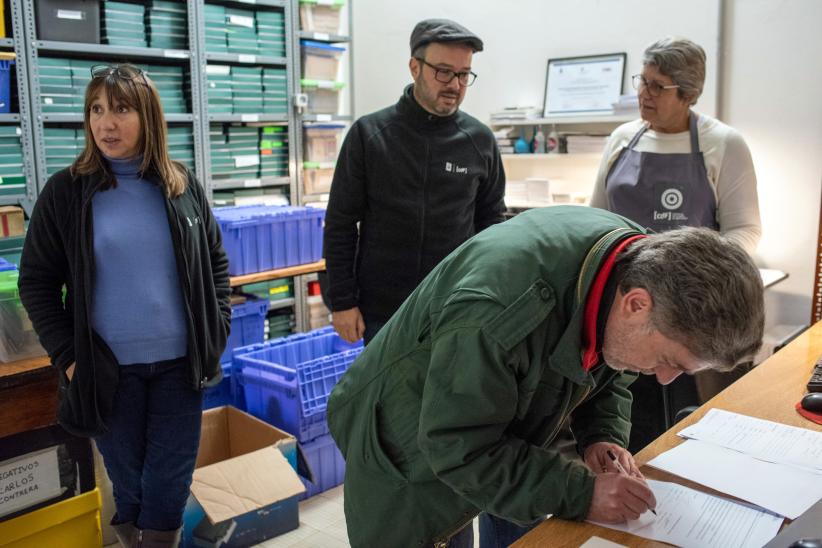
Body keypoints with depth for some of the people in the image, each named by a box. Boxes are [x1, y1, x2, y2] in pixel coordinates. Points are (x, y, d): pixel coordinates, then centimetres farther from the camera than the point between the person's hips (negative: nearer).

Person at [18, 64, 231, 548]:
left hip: (180, 361, 1)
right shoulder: (66, 191, -4)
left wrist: (217, 330, 0)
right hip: (108, 366, -1)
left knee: (171, 481, 10)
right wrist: (67, 356, -8)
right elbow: (37, 282, -1)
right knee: (128, 479, 14)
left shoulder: (183, 186, 1)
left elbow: (216, 263, 9)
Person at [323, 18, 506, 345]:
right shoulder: (368, 134, -4)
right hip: (382, 310, -1)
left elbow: (491, 222, 9)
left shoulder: (480, 140, 1)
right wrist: (342, 301, -5)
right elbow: (341, 225, -2)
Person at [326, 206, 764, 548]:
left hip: (500, 434, 7)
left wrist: (603, 435, -16)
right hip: (415, 455, -6)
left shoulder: (637, 262, -16)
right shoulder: (498, 313, -42)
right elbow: (457, 447, -32)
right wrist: (579, 493, -31)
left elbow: (607, 372, 2)